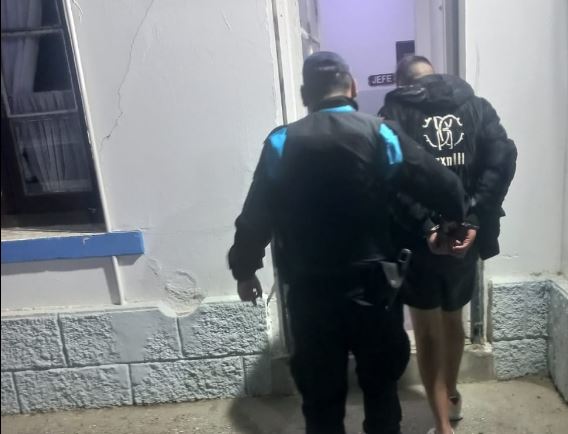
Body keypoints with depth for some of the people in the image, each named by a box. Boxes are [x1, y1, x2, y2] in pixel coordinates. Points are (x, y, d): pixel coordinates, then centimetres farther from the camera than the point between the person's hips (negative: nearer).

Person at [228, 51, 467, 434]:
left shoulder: (281, 143, -4)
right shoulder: (381, 135, -5)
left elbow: (256, 217, -3)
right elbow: (447, 189, -6)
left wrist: (245, 269, 11)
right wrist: (453, 228, 14)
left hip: (311, 292, 0)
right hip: (374, 288, 0)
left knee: (321, 397, 16)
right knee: (381, 388, 22)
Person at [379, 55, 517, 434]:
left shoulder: (394, 112, 0)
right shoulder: (475, 105, 8)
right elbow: (503, 159, -9)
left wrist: (425, 226, -18)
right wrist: (473, 220, -14)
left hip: (419, 240, -3)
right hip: (464, 235, 4)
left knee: (428, 332, 10)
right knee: (453, 319, 23)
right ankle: (451, 396, 43)